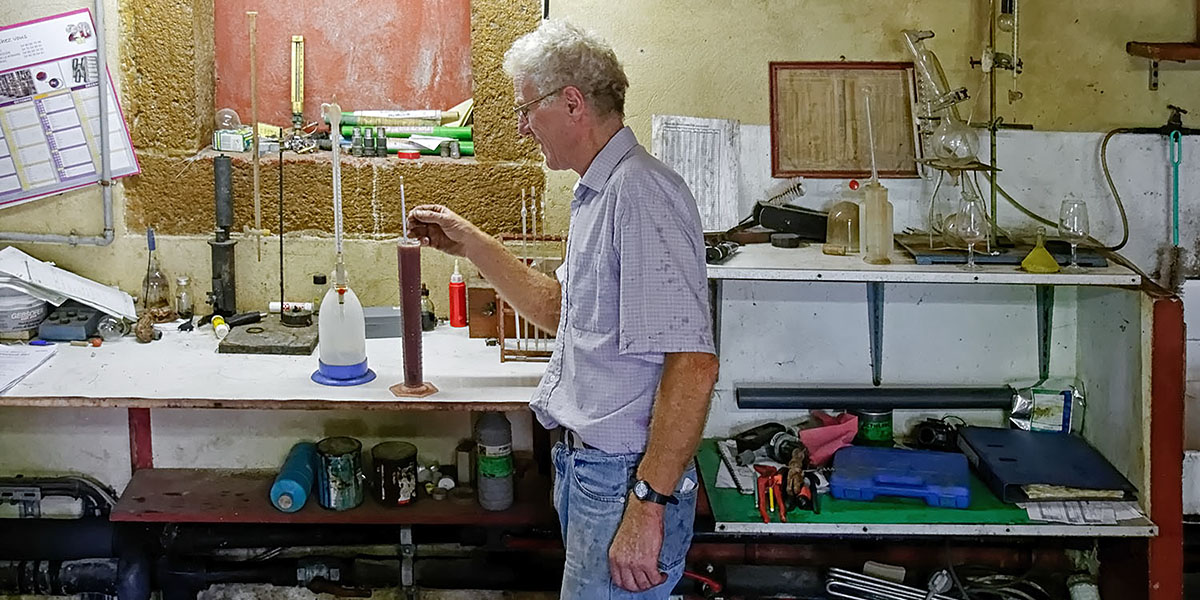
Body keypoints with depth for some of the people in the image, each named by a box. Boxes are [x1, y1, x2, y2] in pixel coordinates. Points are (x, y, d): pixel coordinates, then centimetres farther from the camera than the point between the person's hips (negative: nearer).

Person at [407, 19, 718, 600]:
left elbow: (692, 365, -27)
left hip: (625, 481, -10)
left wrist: (648, 505, -27)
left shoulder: (641, 193, -20)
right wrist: (469, 243, 24)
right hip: (583, 466, 11)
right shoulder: (598, 193, 15)